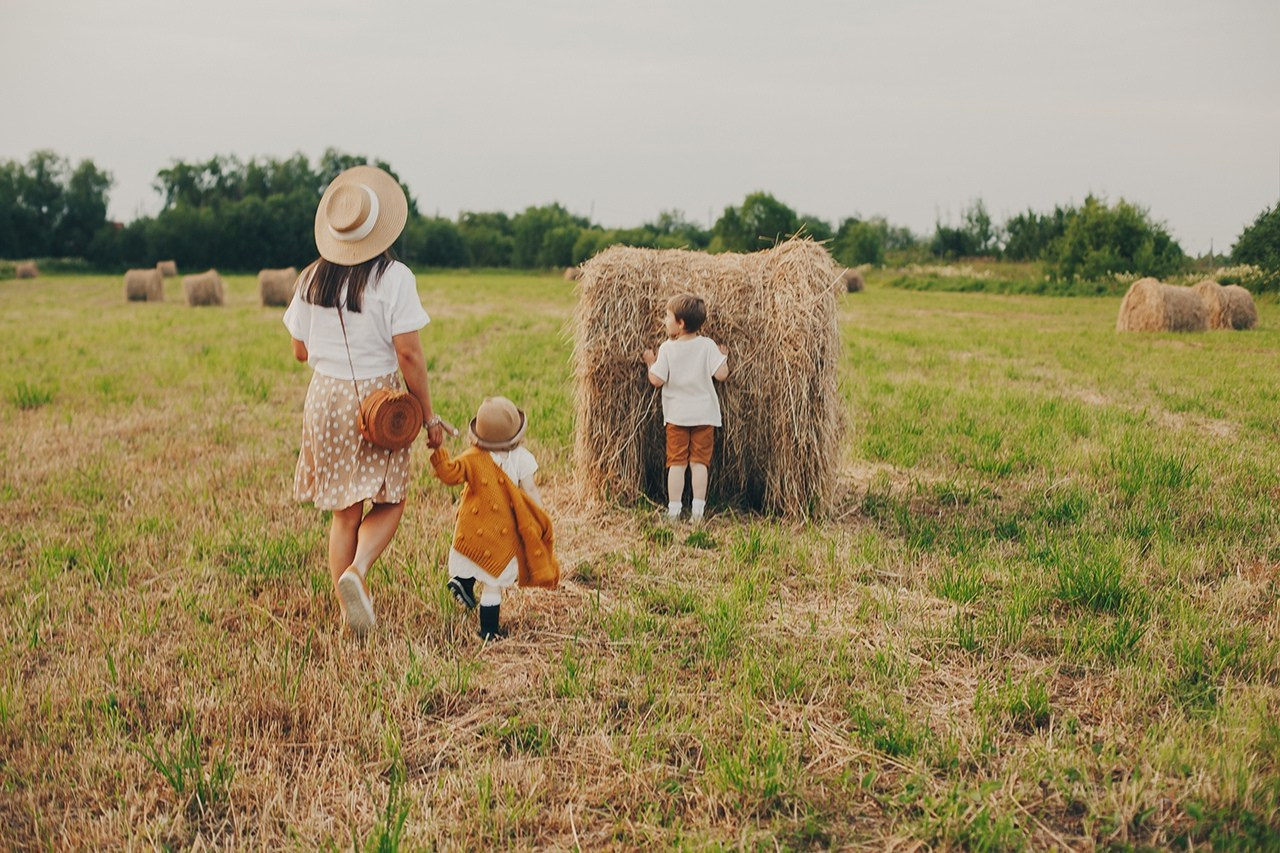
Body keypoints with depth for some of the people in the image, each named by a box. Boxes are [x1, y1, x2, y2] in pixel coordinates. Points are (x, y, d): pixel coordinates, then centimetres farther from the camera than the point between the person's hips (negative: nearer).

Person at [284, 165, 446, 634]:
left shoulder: (312, 278, 2)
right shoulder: (394, 278, -12)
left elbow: (300, 351, 8)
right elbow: (408, 353, -15)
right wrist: (428, 415, -7)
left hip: (324, 397, 4)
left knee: (344, 512, 13)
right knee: (388, 502, 11)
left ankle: (351, 607, 14)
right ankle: (356, 571, -14)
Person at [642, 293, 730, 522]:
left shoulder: (667, 348, -8)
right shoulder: (707, 345, -5)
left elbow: (656, 380, -9)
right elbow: (721, 375, -11)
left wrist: (651, 363, 9)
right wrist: (724, 357, 8)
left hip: (676, 415, -1)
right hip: (704, 414, 1)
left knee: (676, 462, 4)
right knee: (699, 462, 5)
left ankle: (673, 511, 4)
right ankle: (697, 511, 3)